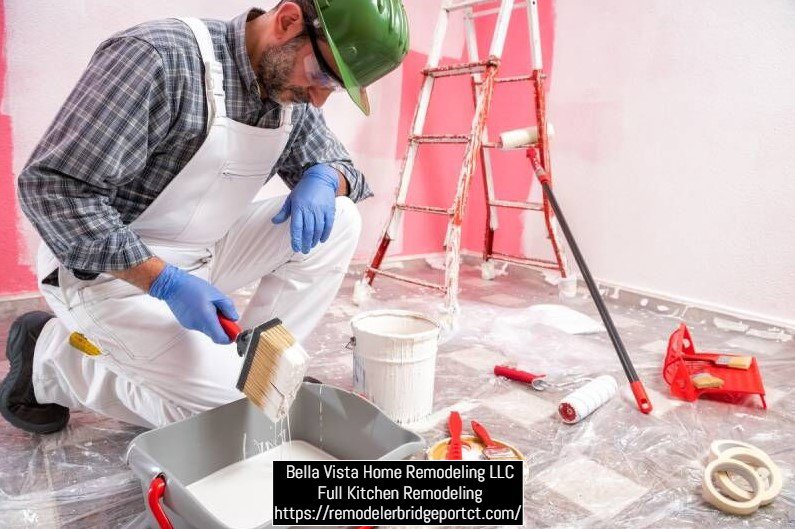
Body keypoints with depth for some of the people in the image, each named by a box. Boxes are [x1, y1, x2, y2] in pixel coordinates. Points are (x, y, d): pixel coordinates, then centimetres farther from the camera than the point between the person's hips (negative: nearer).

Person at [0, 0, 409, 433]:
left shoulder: (291, 94, -3)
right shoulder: (157, 57, -25)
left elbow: (337, 163, 10)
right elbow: (52, 187, -24)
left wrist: (323, 179, -15)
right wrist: (166, 282, -29)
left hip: (203, 254, 7)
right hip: (106, 268, -6)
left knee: (338, 220, -7)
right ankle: (52, 357, 4)